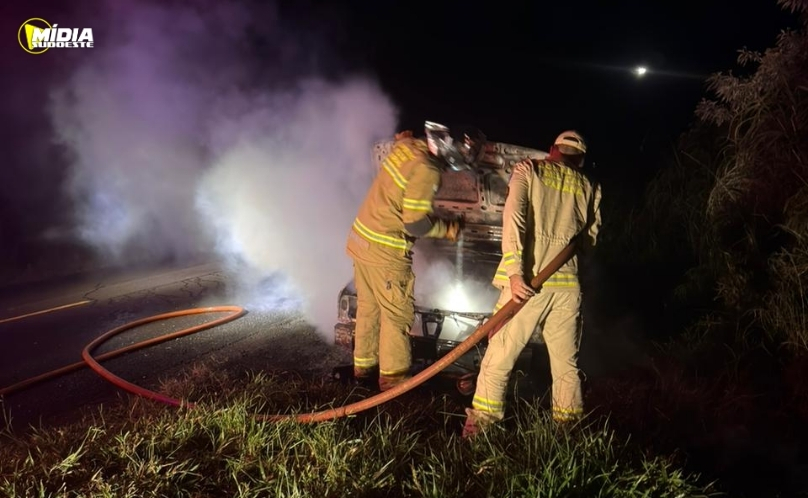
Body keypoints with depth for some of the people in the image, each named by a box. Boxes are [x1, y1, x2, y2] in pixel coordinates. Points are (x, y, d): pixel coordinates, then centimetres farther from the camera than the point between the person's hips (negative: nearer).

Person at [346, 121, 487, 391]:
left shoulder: (407, 146, 2)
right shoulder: (426, 171, -22)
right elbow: (416, 224, -20)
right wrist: (449, 229, -6)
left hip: (362, 239, 9)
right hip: (385, 251, -9)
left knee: (368, 307, 18)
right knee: (397, 314, 4)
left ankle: (364, 366, 31)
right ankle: (393, 376, 13)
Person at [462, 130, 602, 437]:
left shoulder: (528, 170, 7)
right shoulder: (589, 188, 14)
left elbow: (514, 216, -10)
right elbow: (590, 242, 15)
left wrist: (515, 271, -16)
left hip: (528, 282, -3)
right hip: (567, 286, 3)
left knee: (499, 357, 6)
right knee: (566, 365, 16)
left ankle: (481, 423, 11)